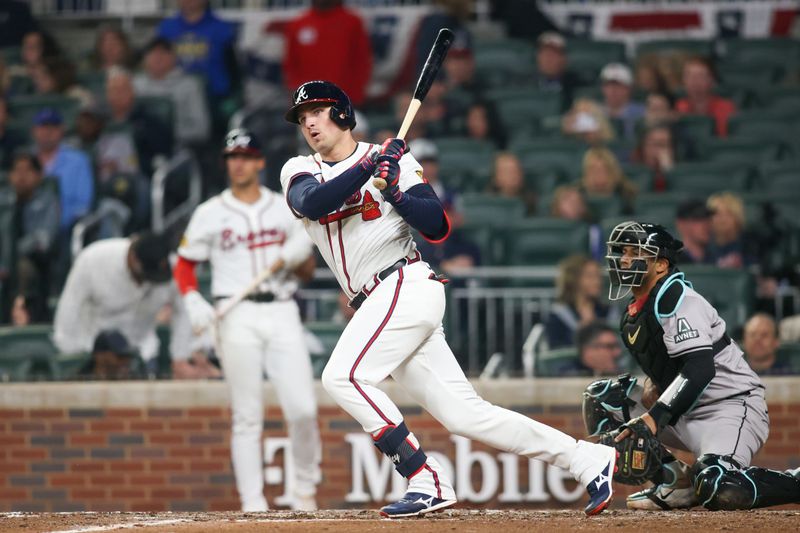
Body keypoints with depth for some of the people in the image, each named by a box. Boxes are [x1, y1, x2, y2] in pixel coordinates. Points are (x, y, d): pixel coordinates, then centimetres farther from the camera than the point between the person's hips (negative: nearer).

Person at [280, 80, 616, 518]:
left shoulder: (394, 159, 2)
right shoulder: (299, 171, 14)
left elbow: (438, 228, -6)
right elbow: (313, 204, -11)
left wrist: (396, 193, -20)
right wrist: (367, 167, -18)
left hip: (405, 285, -5)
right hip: (378, 304, 5)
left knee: (343, 376, -22)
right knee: (463, 413, 0)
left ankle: (426, 481, -19)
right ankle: (587, 460, 6)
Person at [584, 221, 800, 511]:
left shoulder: (676, 298, -16)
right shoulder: (634, 313, 12)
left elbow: (700, 368, -29)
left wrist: (655, 417, -38)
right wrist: (654, 385, -2)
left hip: (732, 406, -10)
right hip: (686, 415, 10)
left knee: (718, 489, -35)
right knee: (599, 398, 4)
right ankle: (676, 481, 1)